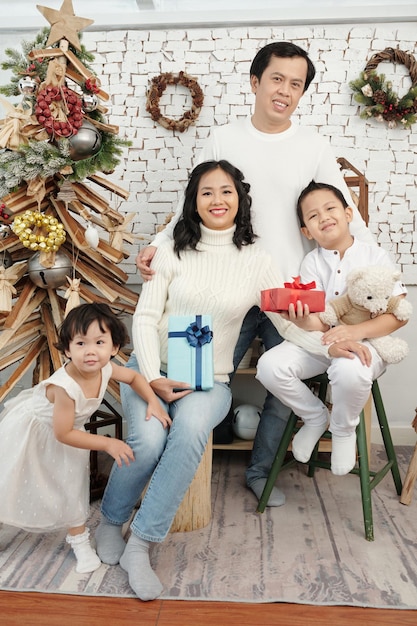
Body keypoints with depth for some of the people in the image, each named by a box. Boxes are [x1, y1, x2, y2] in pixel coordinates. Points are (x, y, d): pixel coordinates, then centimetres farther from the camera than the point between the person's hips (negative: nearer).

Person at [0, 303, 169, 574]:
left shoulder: (105, 368, -24)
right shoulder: (65, 386, -42)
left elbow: (134, 376, -2)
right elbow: (63, 434, -32)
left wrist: (153, 401, -17)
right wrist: (107, 443, -30)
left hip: (65, 429, 5)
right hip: (31, 428, -5)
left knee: (73, 483, 11)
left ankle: (79, 538, 30)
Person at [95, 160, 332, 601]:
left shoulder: (255, 260, 3)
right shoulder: (172, 252, 2)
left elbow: (290, 322, 2)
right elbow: (145, 318, -2)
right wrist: (153, 378, -14)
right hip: (153, 369, 0)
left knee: (190, 431, -32)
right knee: (148, 441, -27)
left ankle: (140, 544, -15)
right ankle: (110, 521, 6)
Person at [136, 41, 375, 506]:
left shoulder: (314, 146, 4)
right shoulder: (223, 140, 3)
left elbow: (344, 213, 5)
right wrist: (158, 244, -11)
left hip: (291, 293, 1)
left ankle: (260, 471, 31)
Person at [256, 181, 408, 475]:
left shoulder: (375, 255, -2)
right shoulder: (312, 262, 3)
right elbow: (316, 318, -6)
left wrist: (356, 331, -24)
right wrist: (329, 338, -31)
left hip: (367, 340, -3)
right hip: (320, 341, 3)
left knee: (349, 370, -39)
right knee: (270, 365, -22)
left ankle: (344, 430, -3)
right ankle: (315, 417, 8)